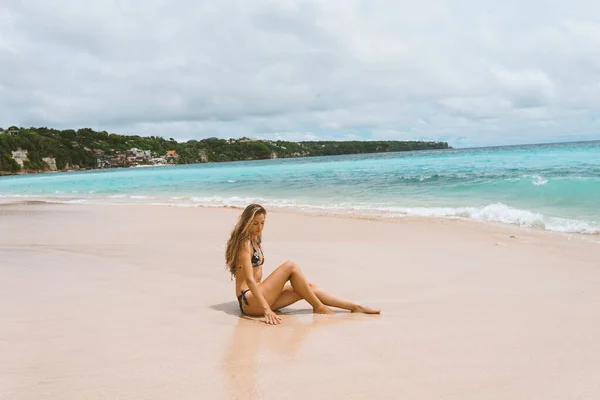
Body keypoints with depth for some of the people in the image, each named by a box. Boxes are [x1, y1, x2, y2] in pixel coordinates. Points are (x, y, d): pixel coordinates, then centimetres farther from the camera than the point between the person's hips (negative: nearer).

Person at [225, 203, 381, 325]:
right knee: (291, 266, -18)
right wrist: (266, 309, -30)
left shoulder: (255, 241, 16)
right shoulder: (244, 243, -14)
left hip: (257, 294, 9)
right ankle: (319, 307, -7)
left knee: (308, 288, 1)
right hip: (249, 301, -9)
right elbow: (249, 279, -23)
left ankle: (355, 307, 4)